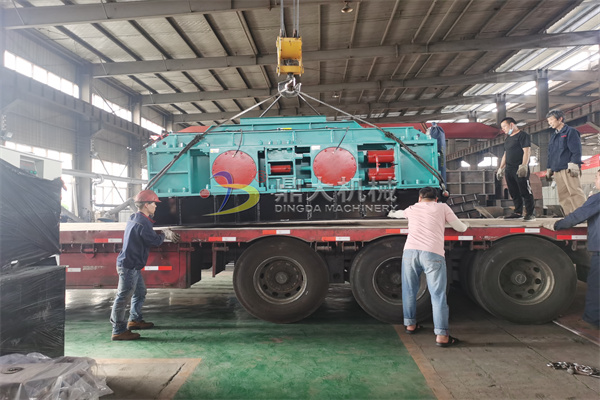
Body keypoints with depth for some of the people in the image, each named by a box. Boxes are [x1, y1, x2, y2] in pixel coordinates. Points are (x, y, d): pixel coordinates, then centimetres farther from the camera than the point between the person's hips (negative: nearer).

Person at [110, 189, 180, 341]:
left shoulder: (135, 218, 13)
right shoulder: (142, 222, -20)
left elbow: (149, 236, 20)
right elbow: (155, 240, -17)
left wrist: (165, 234, 11)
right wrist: (164, 234, 2)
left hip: (132, 265, 11)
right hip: (129, 266, -11)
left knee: (140, 292, 22)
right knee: (123, 297, -4)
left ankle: (135, 320, 36)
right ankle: (119, 331, 4)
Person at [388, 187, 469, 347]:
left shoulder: (413, 208, 25)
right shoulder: (442, 207, 17)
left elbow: (400, 213, 48)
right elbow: (460, 228, 21)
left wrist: (392, 213, 71)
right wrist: (465, 225, 45)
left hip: (410, 251, 3)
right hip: (433, 254, -3)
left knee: (409, 291, 17)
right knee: (438, 295, 2)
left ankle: (410, 324, 30)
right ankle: (441, 335, 0)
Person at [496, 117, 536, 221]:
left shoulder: (522, 135, -3)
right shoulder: (508, 138, 22)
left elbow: (527, 151, -13)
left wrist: (523, 166, -23)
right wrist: (501, 168, 22)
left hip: (520, 169, -8)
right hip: (509, 169, 8)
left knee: (525, 192, -7)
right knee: (514, 192, 7)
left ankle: (531, 213, -3)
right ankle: (518, 213, 12)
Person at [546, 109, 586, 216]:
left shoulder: (570, 131, 1)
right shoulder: (553, 136, 23)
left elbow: (576, 151, -7)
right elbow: (550, 155, 25)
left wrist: (573, 165, -16)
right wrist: (549, 170, 22)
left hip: (568, 169, -7)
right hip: (557, 170, 7)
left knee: (575, 192, -11)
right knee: (563, 196, 3)